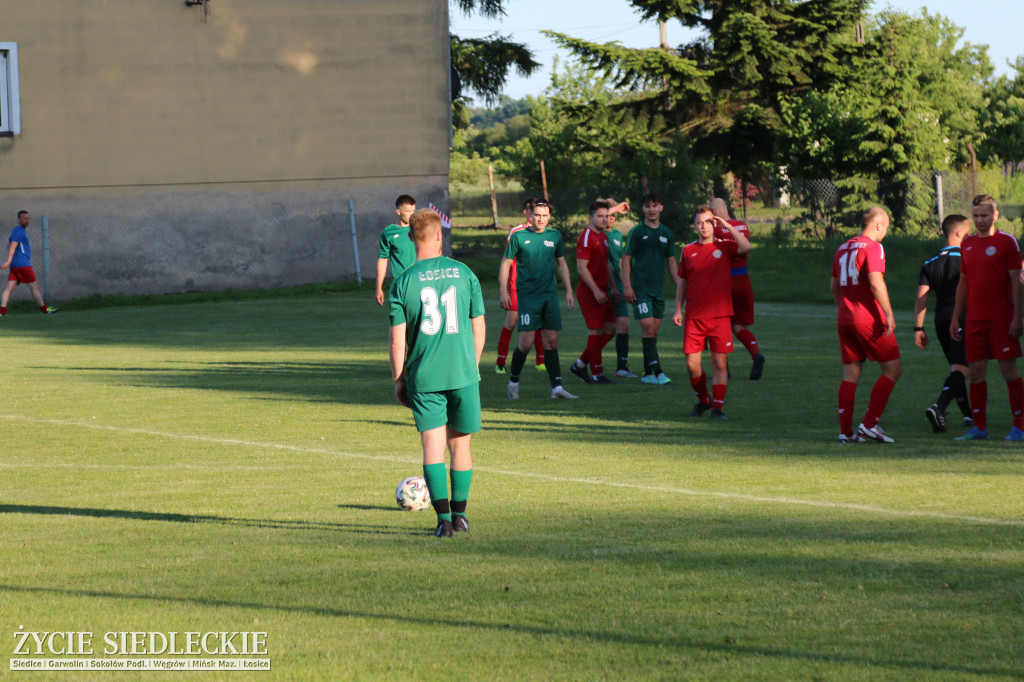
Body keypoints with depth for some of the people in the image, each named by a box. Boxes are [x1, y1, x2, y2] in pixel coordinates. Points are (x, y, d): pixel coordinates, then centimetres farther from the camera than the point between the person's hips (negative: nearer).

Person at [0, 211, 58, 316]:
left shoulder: (16, 231, 19)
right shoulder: (20, 231, -11)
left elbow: (9, 246, 32)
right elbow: (13, 246, -22)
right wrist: (9, 261, -31)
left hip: (15, 265, 9)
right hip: (23, 264, -9)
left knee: (10, 288, -2)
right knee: (34, 287, 1)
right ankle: (44, 309, 8)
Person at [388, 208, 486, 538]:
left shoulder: (403, 282, -3)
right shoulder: (464, 274, 1)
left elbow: (397, 340, -4)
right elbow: (479, 329, 6)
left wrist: (399, 381, 6)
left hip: (424, 377, -1)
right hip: (462, 373, 1)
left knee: (432, 446, 0)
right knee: (460, 443, 14)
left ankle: (444, 518, -7)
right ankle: (459, 513, 19)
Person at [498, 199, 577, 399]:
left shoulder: (555, 236, 9)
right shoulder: (519, 237, -2)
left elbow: (561, 264, 19)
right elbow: (505, 264, 1)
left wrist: (568, 290, 13)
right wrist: (504, 291, -7)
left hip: (550, 294, 4)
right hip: (527, 294, -4)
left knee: (551, 341, 2)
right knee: (526, 342, -10)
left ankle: (557, 387, 2)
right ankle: (513, 381, 10)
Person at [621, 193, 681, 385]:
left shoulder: (666, 233, 11)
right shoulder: (637, 232, -3)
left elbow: (671, 262, 17)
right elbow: (626, 259, -2)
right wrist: (627, 286, -10)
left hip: (658, 288, 5)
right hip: (640, 288, -5)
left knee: (654, 330, 6)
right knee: (647, 327, -13)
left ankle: (648, 374, 12)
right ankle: (657, 372, -17)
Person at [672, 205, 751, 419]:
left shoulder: (724, 247, 3)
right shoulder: (688, 251, 9)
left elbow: (745, 247, -18)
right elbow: (682, 283, 16)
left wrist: (726, 225, -11)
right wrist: (678, 310, 10)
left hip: (720, 316, -2)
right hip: (694, 317, 2)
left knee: (720, 363, -3)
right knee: (692, 364, -2)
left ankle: (717, 407, 3)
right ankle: (703, 400, 21)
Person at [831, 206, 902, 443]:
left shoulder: (843, 249, 15)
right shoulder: (872, 247, -9)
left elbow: (834, 286, 22)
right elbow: (876, 282, -20)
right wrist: (889, 314, -18)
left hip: (844, 320, 8)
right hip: (869, 318, -8)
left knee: (851, 373, 8)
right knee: (893, 369, 1)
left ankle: (845, 430, 3)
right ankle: (870, 424, -7)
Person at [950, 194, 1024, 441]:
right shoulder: (968, 243, 14)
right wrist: (955, 317, 16)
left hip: (1001, 319, -5)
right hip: (974, 319, 5)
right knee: (975, 372, 3)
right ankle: (979, 427, 9)